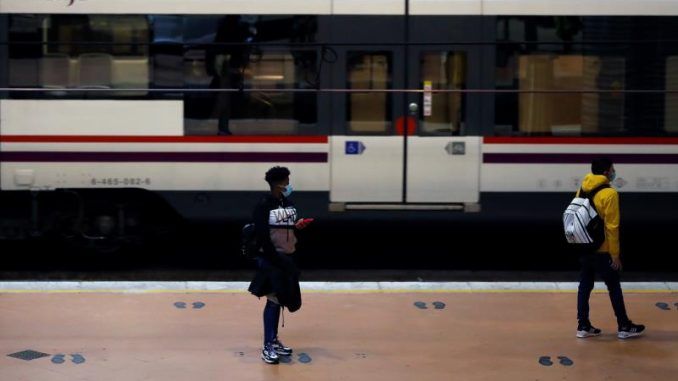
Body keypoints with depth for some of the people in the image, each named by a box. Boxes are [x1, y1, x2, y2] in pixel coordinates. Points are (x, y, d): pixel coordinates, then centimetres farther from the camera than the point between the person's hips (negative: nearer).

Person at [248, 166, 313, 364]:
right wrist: (276, 259, -18)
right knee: (273, 300, -7)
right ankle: (268, 347, -3)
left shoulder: (289, 203, 9)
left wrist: (298, 225, -6)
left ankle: (274, 340, 25)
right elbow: (262, 236, -17)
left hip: (286, 258, 7)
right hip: (271, 259, -7)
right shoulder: (264, 205, -13)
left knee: (279, 299, 13)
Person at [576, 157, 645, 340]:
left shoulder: (582, 189, 5)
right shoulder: (609, 193, -17)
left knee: (585, 286, 11)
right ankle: (624, 327, 14)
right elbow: (611, 227, -18)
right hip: (602, 251, -7)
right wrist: (615, 254, -13)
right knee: (614, 288, 5)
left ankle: (583, 326, 13)